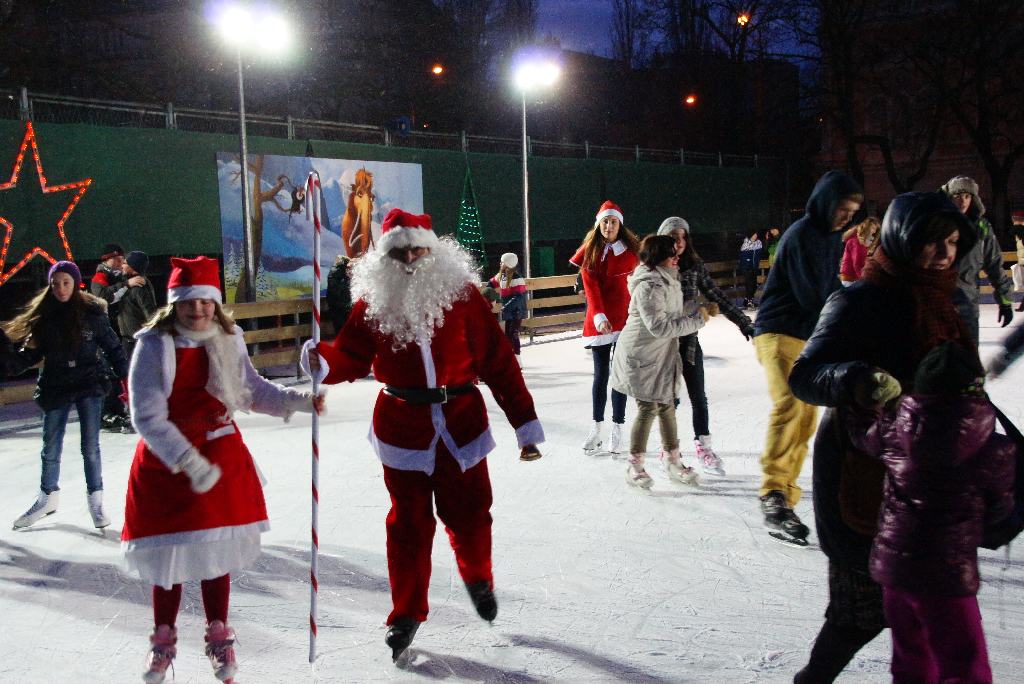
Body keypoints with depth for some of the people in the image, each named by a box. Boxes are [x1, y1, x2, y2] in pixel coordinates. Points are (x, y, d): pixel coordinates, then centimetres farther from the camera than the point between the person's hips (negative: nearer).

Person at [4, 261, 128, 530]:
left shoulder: (92, 312, -6)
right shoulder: (43, 315, 1)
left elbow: (112, 347, 0)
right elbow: (32, 351, 5)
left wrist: (126, 378, -5)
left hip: (89, 386, -3)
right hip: (55, 388, 3)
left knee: (90, 447, -1)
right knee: (50, 449, 12)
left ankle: (95, 499, 13)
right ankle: (48, 497, 30)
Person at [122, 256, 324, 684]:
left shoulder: (228, 341, -2)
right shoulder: (154, 346, -15)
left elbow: (253, 390, 11)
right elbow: (148, 417, -20)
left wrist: (299, 401, -2)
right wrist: (189, 463, -27)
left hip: (220, 456, 3)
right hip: (164, 461, -3)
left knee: (217, 551, 10)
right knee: (168, 552, 6)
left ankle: (218, 637, 27)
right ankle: (164, 641, 27)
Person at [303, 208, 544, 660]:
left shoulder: (460, 293, -6)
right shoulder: (373, 302, -2)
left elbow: (499, 362, -6)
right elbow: (350, 358, -4)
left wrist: (525, 423, -6)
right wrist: (322, 362, -28)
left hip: (461, 424, 0)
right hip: (402, 429, 0)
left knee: (469, 515, 9)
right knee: (409, 522, 6)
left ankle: (478, 577, 42)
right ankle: (406, 614, 23)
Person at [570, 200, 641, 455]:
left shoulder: (630, 249, 1)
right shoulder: (589, 252, 1)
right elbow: (590, 287, -8)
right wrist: (599, 317, -21)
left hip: (624, 319, 0)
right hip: (599, 320, 0)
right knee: (600, 374, 6)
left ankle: (617, 429, 10)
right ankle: (596, 428, 15)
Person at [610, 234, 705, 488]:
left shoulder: (667, 281, 7)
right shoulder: (648, 287, -25)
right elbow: (659, 327, -28)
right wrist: (697, 321, -22)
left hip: (662, 354, 9)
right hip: (640, 355, -9)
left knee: (667, 405, 13)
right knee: (648, 408, -6)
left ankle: (672, 458, 25)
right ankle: (635, 465, 7)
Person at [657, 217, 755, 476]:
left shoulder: (695, 266, 0)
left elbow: (717, 297, 2)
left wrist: (743, 321, -3)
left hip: (689, 340, 2)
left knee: (698, 396, 7)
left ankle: (703, 447, 21)